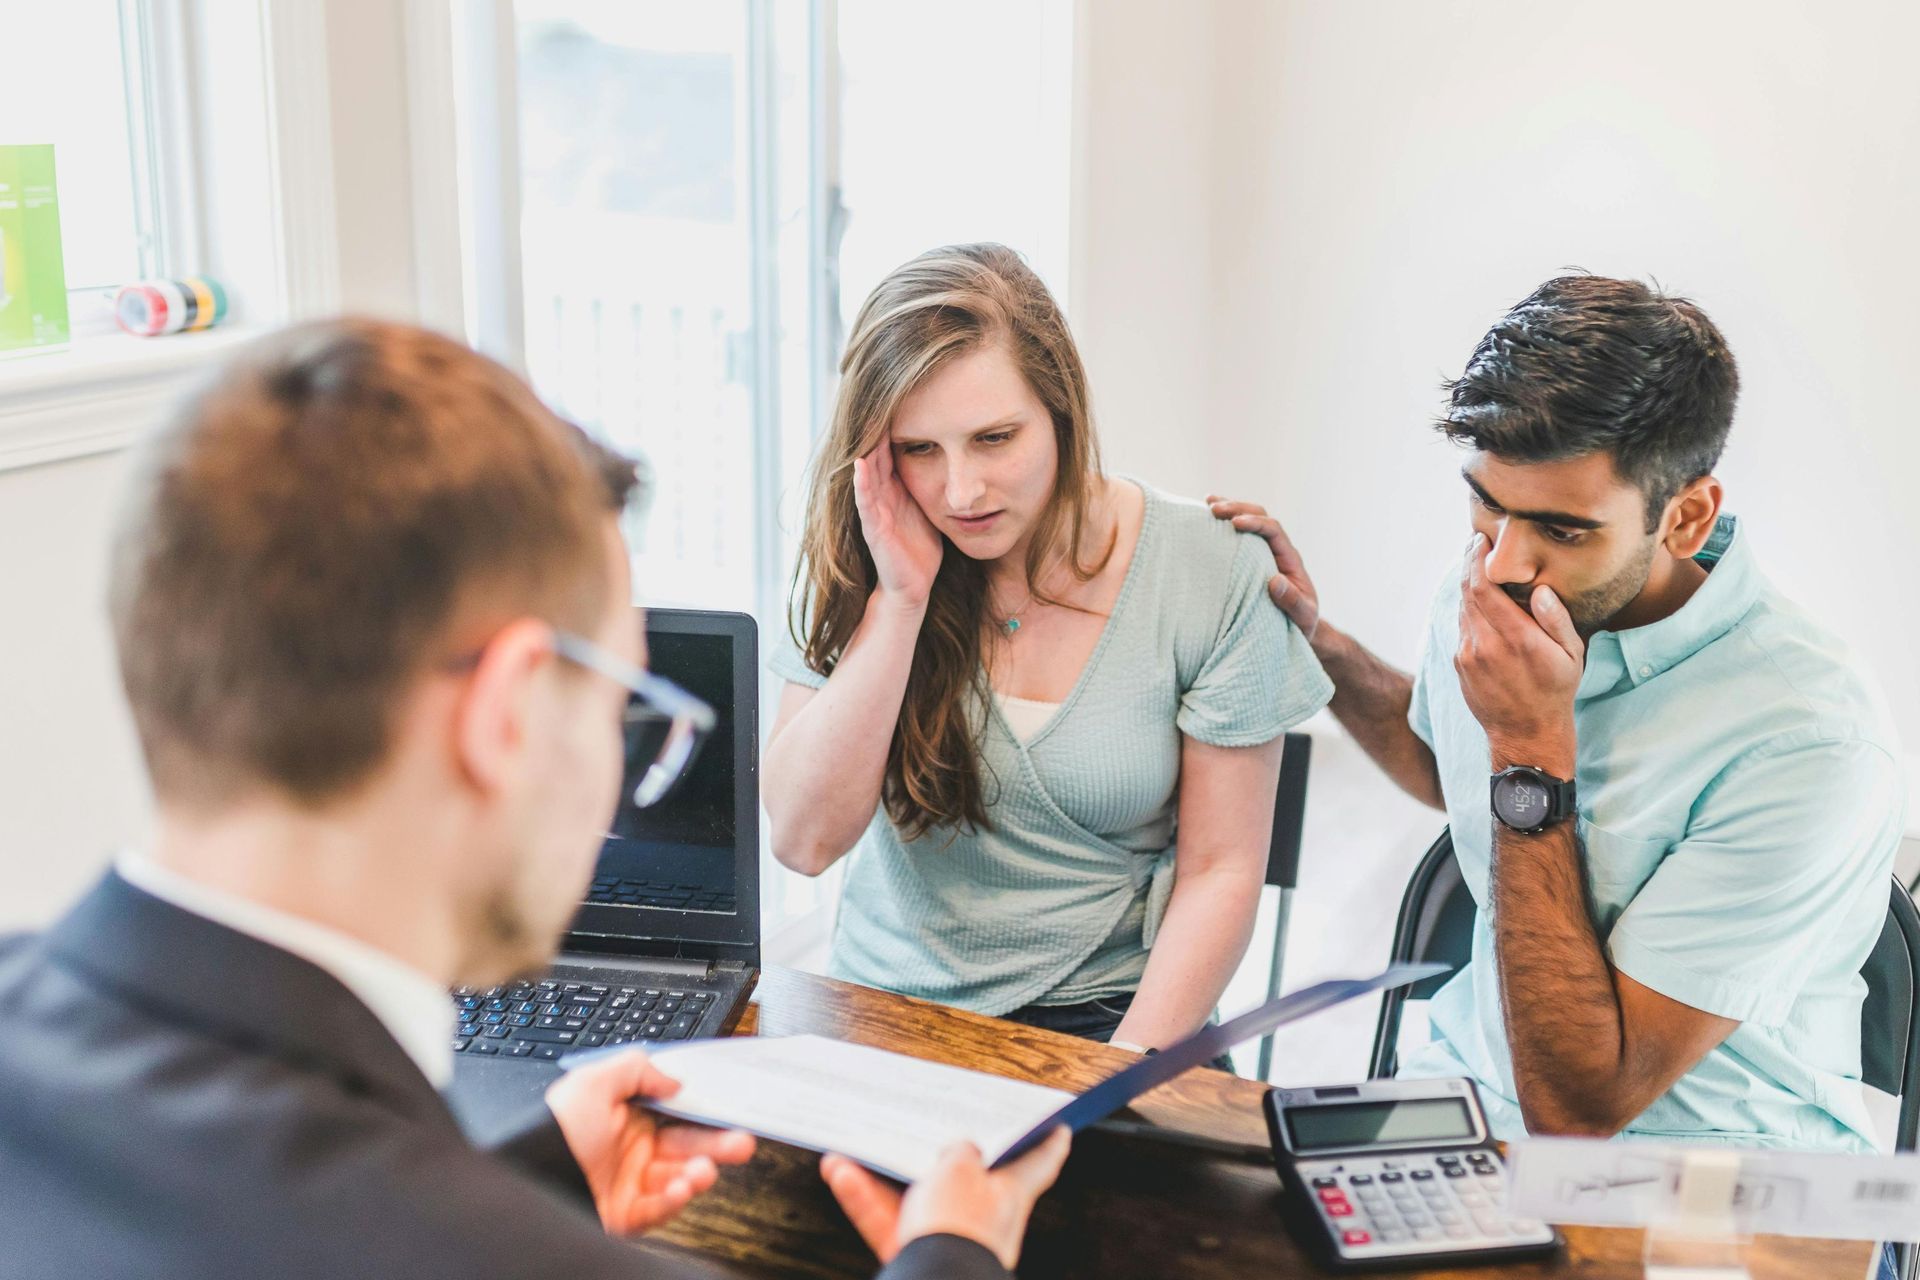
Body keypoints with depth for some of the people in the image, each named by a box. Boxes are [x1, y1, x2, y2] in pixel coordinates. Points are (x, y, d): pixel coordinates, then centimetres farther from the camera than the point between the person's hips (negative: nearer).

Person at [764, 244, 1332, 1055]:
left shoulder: (1212, 575, -7)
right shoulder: (859, 564, -2)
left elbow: (1222, 869, -2)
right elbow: (803, 839, -9)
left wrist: (1128, 1069, -14)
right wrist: (900, 597, -16)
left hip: (1110, 1013, -1)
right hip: (890, 1006, 1)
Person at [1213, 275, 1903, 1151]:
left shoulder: (1808, 744, -26)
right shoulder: (1483, 597, -5)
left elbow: (1576, 1106, -25)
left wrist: (1533, 748, -26)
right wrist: (1315, 641, 6)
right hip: (1471, 1083, 4)